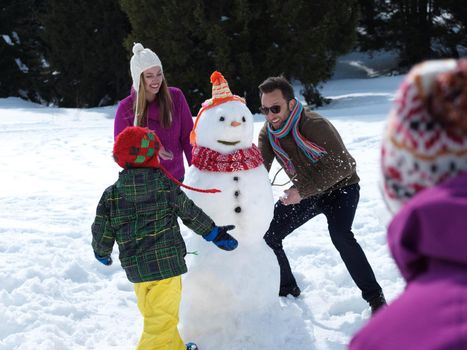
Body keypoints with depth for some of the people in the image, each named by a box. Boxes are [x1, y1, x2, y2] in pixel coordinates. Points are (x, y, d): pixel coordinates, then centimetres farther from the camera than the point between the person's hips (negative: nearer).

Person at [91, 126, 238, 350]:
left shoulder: (111, 195, -1)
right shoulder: (166, 186, -5)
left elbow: (102, 231, 4)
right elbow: (191, 214, 5)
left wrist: (101, 253, 25)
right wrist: (215, 233, 20)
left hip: (136, 267, 5)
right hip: (167, 263, -5)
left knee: (153, 313, 23)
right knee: (161, 320, 0)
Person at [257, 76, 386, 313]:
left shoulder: (313, 125, -32)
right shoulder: (267, 133, -10)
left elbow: (342, 165, -35)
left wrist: (302, 191, -39)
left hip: (340, 187, -7)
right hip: (305, 192, 7)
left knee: (340, 234, -31)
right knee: (268, 235, 0)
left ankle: (374, 297, -18)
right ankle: (288, 290, 22)